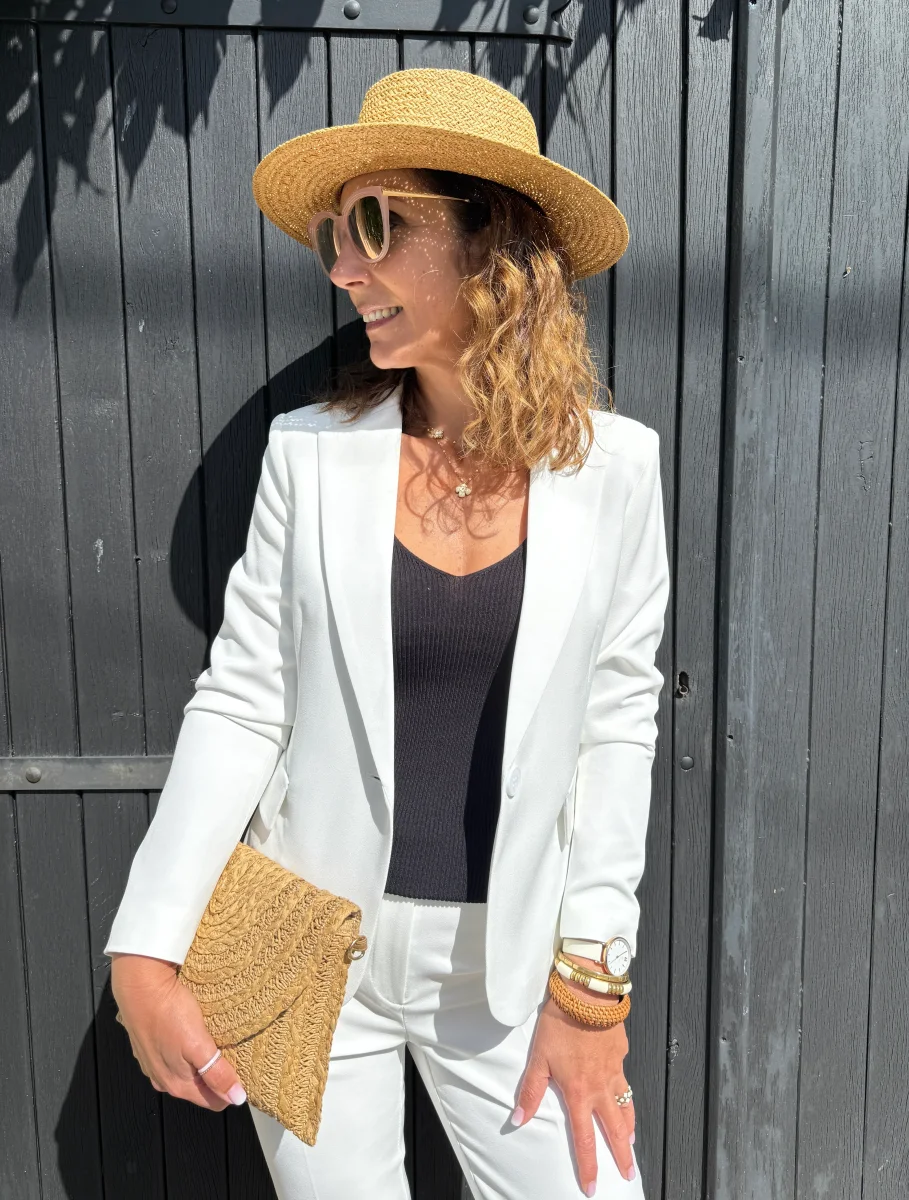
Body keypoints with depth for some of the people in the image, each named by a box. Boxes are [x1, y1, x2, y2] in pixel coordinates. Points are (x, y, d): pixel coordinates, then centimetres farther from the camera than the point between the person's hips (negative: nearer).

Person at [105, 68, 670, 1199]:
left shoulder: (611, 464, -7)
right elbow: (238, 704, -5)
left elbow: (617, 721, -3)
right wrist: (144, 953, -10)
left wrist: (591, 977, -4)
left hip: (509, 958, 0)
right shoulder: (310, 451, -7)